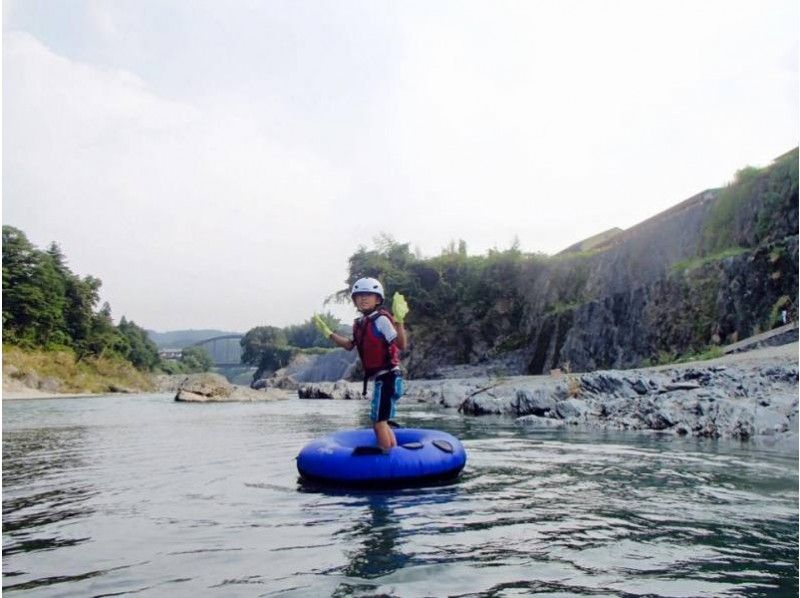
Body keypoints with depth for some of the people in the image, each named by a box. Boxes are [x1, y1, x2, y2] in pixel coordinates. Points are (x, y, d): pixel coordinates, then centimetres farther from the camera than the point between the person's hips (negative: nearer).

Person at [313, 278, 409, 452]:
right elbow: (349, 345, 25)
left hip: (387, 376, -10)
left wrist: (399, 321, -39)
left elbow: (401, 345, -26)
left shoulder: (381, 319, -16)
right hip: (381, 378, 10)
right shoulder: (360, 323, 10)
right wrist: (327, 332, 24)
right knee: (381, 422, 20)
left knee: (379, 422, -7)